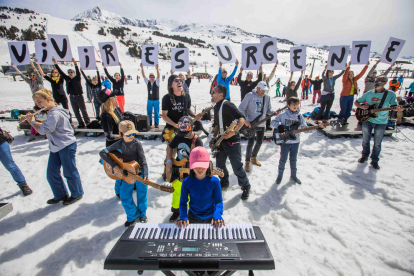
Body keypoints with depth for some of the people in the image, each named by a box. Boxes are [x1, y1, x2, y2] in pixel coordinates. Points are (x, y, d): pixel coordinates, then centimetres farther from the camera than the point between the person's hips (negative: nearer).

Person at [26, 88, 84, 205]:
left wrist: (32, 122, -8)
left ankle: (77, 194, 22)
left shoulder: (55, 114, -19)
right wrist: (33, 120, 1)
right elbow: (45, 126, 14)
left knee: (70, 172, 4)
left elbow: (43, 130, -23)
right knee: (51, 173, 14)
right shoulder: (51, 112, 13)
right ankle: (60, 195, 30)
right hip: (56, 147, 10)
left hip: (67, 146, -10)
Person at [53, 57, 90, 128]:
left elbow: (78, 72, -16)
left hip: (79, 96, -5)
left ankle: (88, 122, 12)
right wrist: (56, 64, 7)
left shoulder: (77, 78, -1)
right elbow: (61, 72, 12)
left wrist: (75, 63, -29)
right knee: (76, 112, 6)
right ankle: (81, 124, 12)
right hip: (72, 97, 5)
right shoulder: (67, 78, 11)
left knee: (83, 110, 2)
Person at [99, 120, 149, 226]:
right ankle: (133, 216, 26)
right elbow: (102, 152, -8)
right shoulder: (119, 144, -7)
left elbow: (143, 159, -22)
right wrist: (114, 165, -19)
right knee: (124, 196, 5)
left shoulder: (137, 143, -16)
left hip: (140, 172, -3)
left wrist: (145, 174, -33)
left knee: (142, 194, 9)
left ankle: (142, 214, 33)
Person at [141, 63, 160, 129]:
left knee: (156, 113, 0)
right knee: (149, 113, 6)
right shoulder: (148, 82, 9)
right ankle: (149, 124, 17)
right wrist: (142, 68, -13)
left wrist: (157, 68, -32)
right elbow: (143, 75, 0)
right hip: (149, 100, 3)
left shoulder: (156, 82, 0)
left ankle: (156, 124, 9)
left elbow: (158, 76, -16)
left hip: (156, 100, -3)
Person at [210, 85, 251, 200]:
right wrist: (214, 137, 13)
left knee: (237, 167, -1)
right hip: (221, 140, 9)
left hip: (232, 141, -9)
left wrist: (234, 131, -42)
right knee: (219, 164, 18)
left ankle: (246, 187, 21)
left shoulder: (227, 105, -18)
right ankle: (224, 183, 41)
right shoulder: (216, 107, 11)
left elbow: (242, 118, -29)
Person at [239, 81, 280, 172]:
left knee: (259, 142, 14)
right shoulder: (249, 96, -10)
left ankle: (253, 158, 37)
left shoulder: (267, 97, 3)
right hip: (251, 123, -5)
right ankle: (247, 161, 12)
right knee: (251, 142, -7)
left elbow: (268, 110, 10)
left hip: (261, 124, 6)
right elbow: (241, 108, -10)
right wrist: (245, 120, -19)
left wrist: (274, 113, -12)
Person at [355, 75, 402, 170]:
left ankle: (374, 160, 23)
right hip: (367, 120, 2)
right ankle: (365, 156, 32)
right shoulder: (369, 93, 2)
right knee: (365, 140, 13)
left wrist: (398, 108, -37)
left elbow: (394, 106, -13)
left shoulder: (390, 94, -4)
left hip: (381, 123, -1)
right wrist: (361, 106, -14)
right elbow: (356, 102, 7)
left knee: (377, 143, 7)